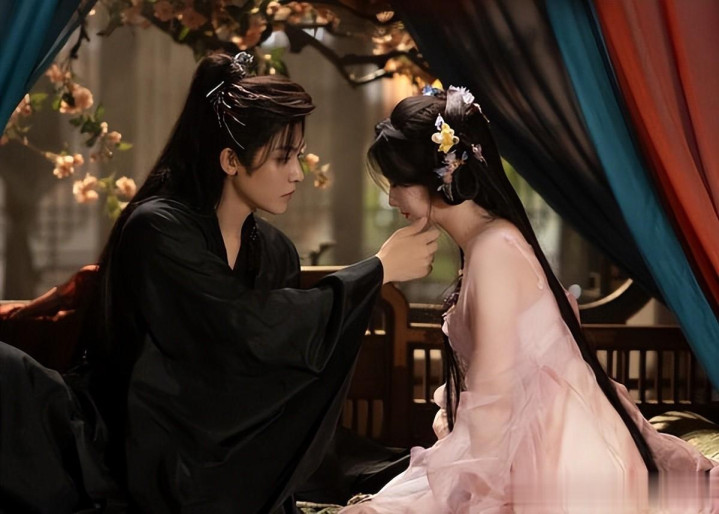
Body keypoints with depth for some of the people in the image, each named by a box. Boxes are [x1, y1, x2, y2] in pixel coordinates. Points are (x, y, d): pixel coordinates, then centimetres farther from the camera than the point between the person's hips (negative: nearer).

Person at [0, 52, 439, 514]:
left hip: (238, 472, 6)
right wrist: (379, 269, -14)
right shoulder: (158, 230, -13)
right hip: (163, 476, -6)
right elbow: (251, 328, -21)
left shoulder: (274, 251, 6)